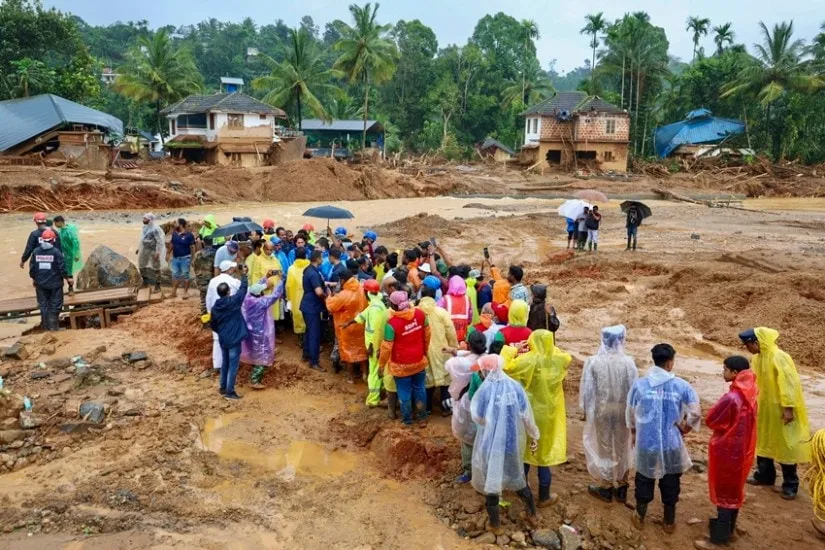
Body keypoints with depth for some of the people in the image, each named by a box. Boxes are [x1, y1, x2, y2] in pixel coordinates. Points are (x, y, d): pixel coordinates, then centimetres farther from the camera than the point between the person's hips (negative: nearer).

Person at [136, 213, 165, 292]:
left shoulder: (155, 229, -23)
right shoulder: (145, 227, 3)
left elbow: (160, 241, -22)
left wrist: (158, 253, -25)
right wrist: (139, 248, 19)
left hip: (154, 250, -8)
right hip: (145, 249, 8)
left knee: (156, 268, 1)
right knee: (141, 265, 12)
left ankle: (158, 286, 11)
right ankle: (145, 282, 31)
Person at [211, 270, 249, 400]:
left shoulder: (215, 307, 0)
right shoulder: (234, 301, -15)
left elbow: (213, 326, 9)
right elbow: (243, 289, -3)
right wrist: (244, 274, 9)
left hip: (223, 339, 6)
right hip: (234, 339, -6)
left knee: (225, 363, 20)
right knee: (233, 365, 1)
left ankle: (223, 388, 29)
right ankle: (230, 392, 3)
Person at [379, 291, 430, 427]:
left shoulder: (392, 323, -28)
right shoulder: (420, 314, -14)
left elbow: (386, 347, -19)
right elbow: (427, 334, 2)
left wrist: (381, 364, -3)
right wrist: (425, 351, 20)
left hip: (401, 365, -4)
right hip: (419, 361, 4)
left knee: (404, 393, 16)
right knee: (419, 390, 22)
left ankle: (407, 420, 34)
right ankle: (422, 418, 35)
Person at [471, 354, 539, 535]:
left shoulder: (485, 390, -19)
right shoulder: (515, 386, -9)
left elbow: (477, 416, -10)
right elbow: (527, 415, -3)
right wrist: (534, 436, 9)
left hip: (491, 442, -4)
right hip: (513, 440, 4)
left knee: (491, 478, 13)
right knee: (516, 473, 27)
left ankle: (495, 523, 24)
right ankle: (531, 509, 40)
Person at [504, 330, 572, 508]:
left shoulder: (528, 360, -19)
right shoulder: (558, 359, -8)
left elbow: (505, 367, -16)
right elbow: (568, 358, 14)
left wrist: (510, 350, -3)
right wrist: (550, 347, 9)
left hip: (528, 413, -1)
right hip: (548, 414, 1)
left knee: (525, 449, 19)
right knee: (544, 453, 11)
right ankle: (544, 497, 21)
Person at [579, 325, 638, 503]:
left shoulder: (593, 362, -16)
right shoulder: (628, 362, -13)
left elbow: (586, 390, -9)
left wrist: (585, 410, 5)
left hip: (601, 411, -1)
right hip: (623, 412, 1)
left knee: (604, 448, 14)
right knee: (622, 448, 17)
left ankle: (606, 488, 24)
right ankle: (621, 488, 29)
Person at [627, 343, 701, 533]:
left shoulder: (639, 384, -10)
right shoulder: (681, 386, -12)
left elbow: (630, 414, 2)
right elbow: (695, 413, -10)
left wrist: (634, 432, 21)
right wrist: (684, 428, 9)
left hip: (646, 444, 0)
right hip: (671, 444, 0)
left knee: (644, 482, 19)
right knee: (670, 484, 18)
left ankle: (640, 518, 35)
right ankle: (669, 522, 33)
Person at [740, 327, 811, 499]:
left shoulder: (779, 358, -23)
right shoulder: (757, 358, 3)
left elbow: (789, 384, -24)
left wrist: (788, 408, -25)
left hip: (780, 410, -8)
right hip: (764, 408, 8)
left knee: (785, 446, 1)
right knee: (763, 442, 17)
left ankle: (790, 485, 12)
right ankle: (764, 475, 33)